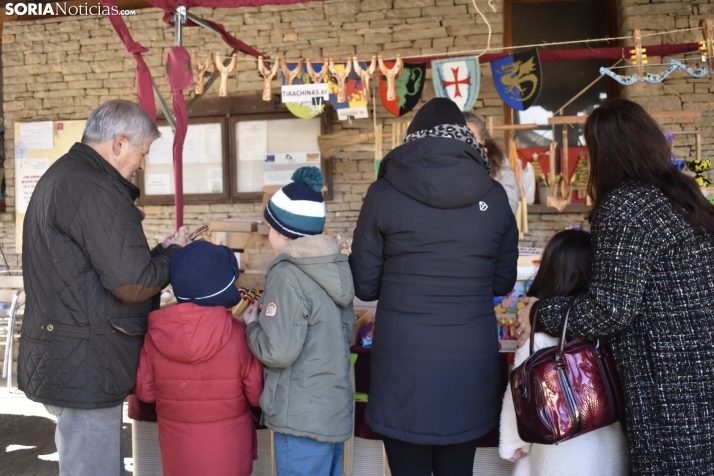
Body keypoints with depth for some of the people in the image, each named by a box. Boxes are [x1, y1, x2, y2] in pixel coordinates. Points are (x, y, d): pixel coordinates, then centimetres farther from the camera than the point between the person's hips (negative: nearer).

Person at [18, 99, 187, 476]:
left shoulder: (59, 177, 15)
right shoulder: (95, 190, -19)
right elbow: (132, 283, -23)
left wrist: (158, 253, 10)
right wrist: (172, 252, -4)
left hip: (59, 359, 11)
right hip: (84, 370, -11)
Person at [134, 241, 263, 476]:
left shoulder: (155, 335, -12)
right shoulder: (238, 335, -20)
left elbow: (144, 391, -2)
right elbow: (258, 393, -10)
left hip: (178, 453, 2)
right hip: (227, 453, -2)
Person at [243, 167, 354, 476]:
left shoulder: (287, 276, -19)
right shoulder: (335, 266, 5)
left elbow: (277, 352, -23)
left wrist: (252, 325, -4)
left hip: (302, 418, -8)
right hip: (335, 409, 8)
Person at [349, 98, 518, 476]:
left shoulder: (384, 194, -5)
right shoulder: (493, 196, 1)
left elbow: (363, 285, 0)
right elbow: (503, 282, 11)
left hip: (403, 361, -2)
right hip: (469, 360, 2)